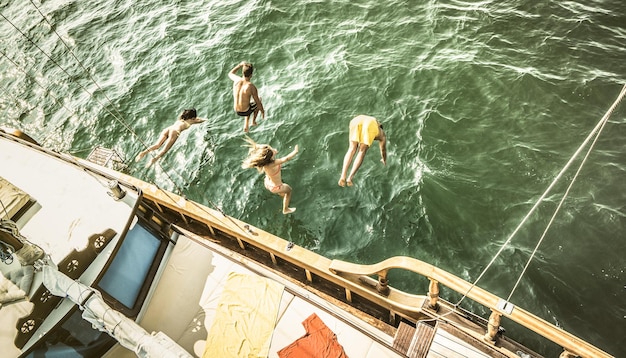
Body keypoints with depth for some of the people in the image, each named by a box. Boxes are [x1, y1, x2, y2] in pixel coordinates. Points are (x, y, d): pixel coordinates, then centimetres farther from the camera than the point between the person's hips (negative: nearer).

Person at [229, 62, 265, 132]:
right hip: (245, 112, -4)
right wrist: (262, 111, 1)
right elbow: (258, 103, -17)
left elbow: (230, 74, 14)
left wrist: (240, 65, 14)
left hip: (237, 111, 5)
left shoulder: (237, 80, -12)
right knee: (257, 104, 29)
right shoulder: (252, 87, -28)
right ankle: (253, 121, 46)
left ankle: (246, 126, 37)